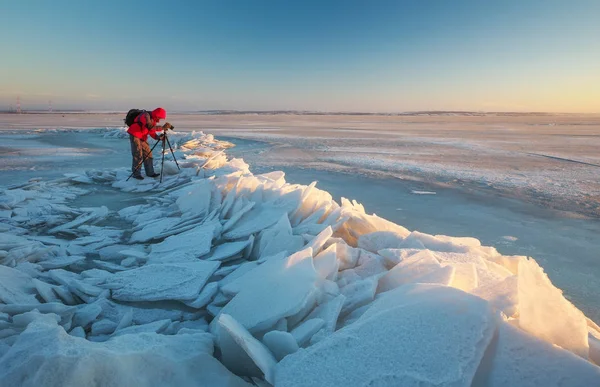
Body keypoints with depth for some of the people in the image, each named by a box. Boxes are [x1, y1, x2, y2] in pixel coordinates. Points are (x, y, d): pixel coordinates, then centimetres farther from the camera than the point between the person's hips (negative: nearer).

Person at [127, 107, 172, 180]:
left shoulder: (153, 120, 7)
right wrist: (162, 127, -38)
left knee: (148, 154, 6)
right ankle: (136, 173, 2)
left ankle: (150, 172, 11)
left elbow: (152, 132, 2)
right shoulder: (146, 116, -20)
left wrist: (158, 137, -16)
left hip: (143, 137, 9)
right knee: (138, 155, -8)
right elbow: (150, 127, -36)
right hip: (135, 135, -9)